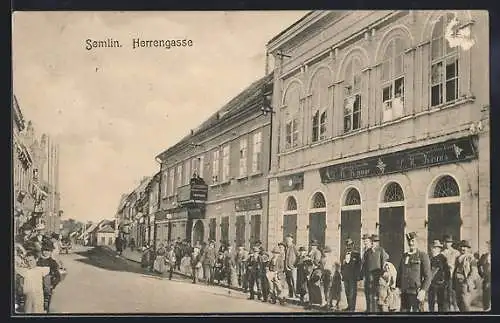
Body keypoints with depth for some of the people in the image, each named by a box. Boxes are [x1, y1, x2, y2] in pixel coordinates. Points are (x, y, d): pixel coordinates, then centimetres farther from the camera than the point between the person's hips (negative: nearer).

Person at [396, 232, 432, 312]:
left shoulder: (423, 256, -3)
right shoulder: (404, 256, 15)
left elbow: (428, 276, -7)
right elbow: (400, 273, 21)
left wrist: (423, 290, -16)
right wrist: (398, 287, 11)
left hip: (417, 293, -5)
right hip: (404, 293, 5)